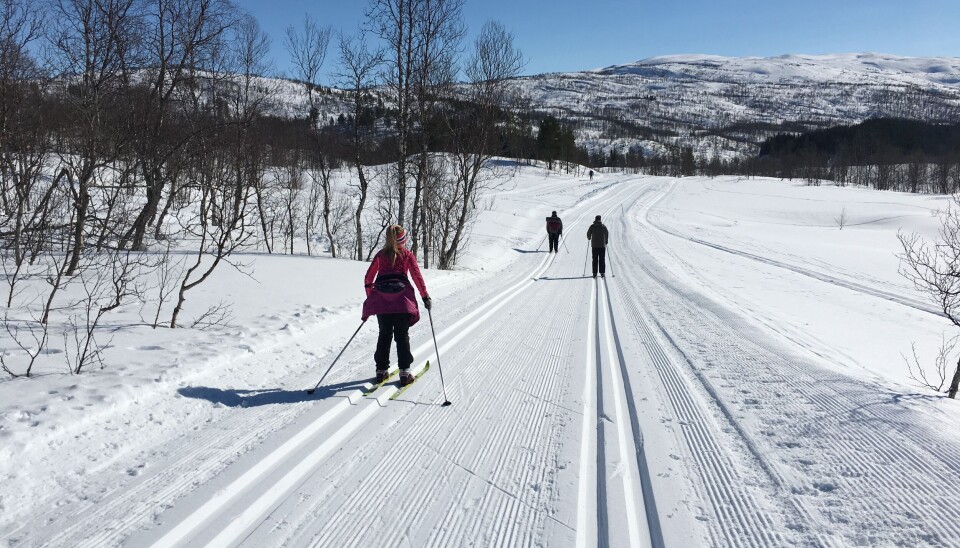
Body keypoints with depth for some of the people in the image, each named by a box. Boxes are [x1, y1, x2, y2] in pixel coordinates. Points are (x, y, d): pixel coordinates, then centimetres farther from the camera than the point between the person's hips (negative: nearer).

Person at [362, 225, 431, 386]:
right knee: (402, 336, 4)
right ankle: (404, 372, 1)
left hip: (380, 299, 3)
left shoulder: (380, 254, 13)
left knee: (384, 335, 13)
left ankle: (381, 370, 14)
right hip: (402, 299, -2)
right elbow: (417, 276, -1)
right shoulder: (407, 254, 5)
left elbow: (368, 278, 13)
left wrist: (370, 297, 23)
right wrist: (425, 297, 5)